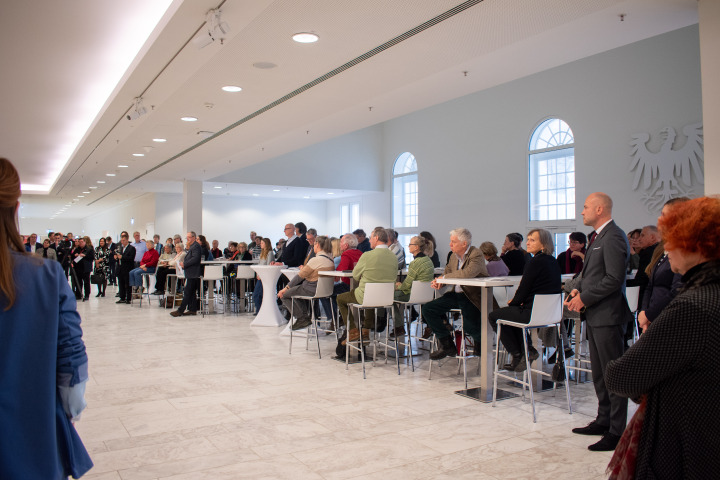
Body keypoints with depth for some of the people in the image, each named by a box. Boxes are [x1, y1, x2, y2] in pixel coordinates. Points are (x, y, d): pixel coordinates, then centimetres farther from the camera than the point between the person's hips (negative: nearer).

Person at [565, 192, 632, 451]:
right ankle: (604, 420, 31)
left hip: (608, 315, -10)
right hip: (595, 314, 11)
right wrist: (579, 289, 6)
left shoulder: (613, 237, -16)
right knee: (599, 372, 18)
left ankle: (617, 432, 6)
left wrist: (584, 298, -16)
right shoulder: (598, 236, 16)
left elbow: (613, 279, -22)